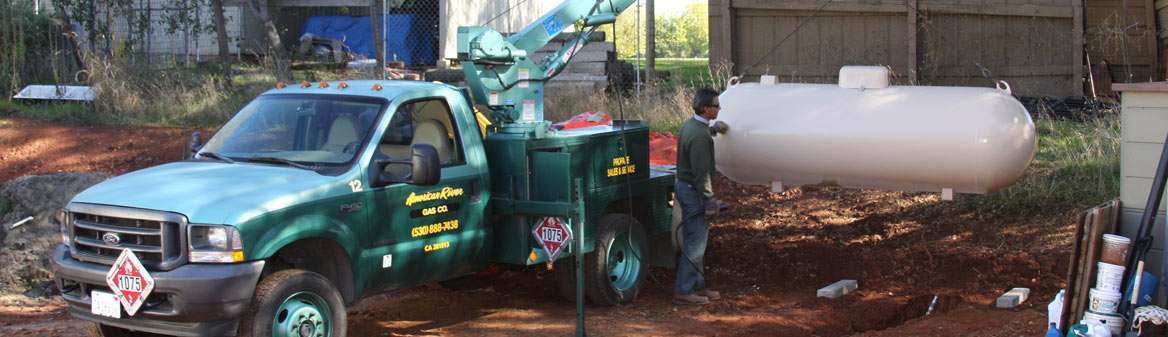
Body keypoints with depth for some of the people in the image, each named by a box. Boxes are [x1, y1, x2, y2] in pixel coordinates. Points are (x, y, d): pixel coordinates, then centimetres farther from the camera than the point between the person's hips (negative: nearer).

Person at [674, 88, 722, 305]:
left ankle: (697, 286, 25)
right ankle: (683, 291, 0)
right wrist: (709, 198, -19)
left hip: (685, 186, 11)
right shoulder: (699, 136, -24)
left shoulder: (690, 125, 9)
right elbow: (701, 172, -23)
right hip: (694, 191, -11)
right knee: (695, 242, -4)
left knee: (695, 240, 17)